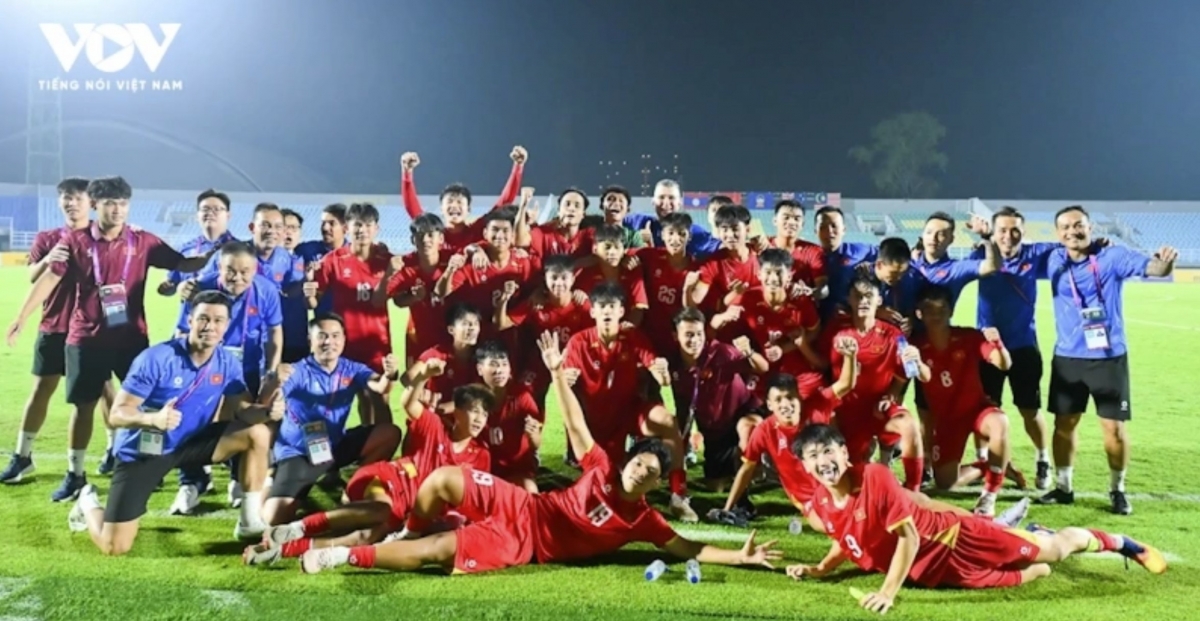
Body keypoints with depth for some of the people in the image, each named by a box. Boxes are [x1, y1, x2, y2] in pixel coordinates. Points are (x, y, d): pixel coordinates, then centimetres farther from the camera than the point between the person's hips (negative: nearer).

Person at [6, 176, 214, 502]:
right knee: (83, 405, 6)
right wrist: (21, 318, 0)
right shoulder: (76, 240, -2)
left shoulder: (142, 241, -1)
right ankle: (74, 475, 18)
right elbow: (50, 277, 0)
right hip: (86, 336, 0)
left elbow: (182, 264, 0)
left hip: (131, 336, 0)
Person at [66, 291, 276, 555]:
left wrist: (266, 410, -32)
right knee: (113, 547, -9)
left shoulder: (228, 364, -9)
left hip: (190, 443, 4)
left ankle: (250, 522, -6)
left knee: (258, 433, -18)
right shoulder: (155, 359, -24)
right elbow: (117, 414, -23)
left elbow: (243, 412, -7)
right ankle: (88, 502, 27)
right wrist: (153, 418, -44)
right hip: (143, 450, -4)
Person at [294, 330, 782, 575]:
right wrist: (558, 373, -6)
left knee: (435, 554, -23)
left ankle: (345, 555, -12)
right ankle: (410, 533, 12)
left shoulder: (642, 521, -5)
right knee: (443, 480, -19)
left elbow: (689, 549, -6)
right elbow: (575, 426, 3)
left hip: (522, 543, -3)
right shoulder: (603, 469, 1)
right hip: (517, 506, 3)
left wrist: (742, 557, -19)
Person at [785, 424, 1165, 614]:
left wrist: (889, 591, -34)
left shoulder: (875, 477, -27)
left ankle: (1116, 542, 33)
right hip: (933, 575, 5)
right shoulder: (821, 504, -7)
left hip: (954, 540, -5)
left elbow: (908, 536, -27)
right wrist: (817, 569, -5)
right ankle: (1034, 536, 45)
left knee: (1054, 550, 7)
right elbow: (846, 544, 12)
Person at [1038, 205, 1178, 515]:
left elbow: (1149, 267, -23)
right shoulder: (1054, 261, 2)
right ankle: (1063, 487, 24)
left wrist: (1163, 264, -45)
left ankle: (1117, 490, 17)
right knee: (1064, 422, 10)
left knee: (1114, 426, 0)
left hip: (1109, 357, -3)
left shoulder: (1112, 256, -9)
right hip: (1068, 357, 3)